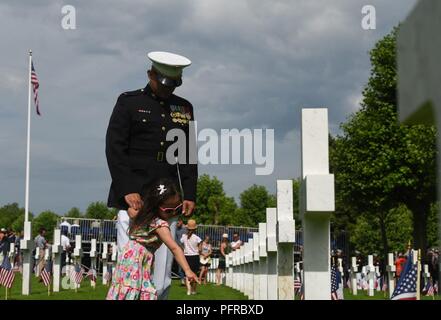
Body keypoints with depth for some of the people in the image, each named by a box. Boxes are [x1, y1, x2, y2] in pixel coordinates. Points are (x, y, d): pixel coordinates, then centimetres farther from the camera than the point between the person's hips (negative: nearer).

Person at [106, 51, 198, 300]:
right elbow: (114, 148, -3)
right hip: (133, 198, -3)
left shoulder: (184, 108, 16)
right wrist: (127, 191, -12)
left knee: (163, 273, 2)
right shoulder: (129, 102, 4)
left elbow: (189, 155, 16)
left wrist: (190, 195, 4)